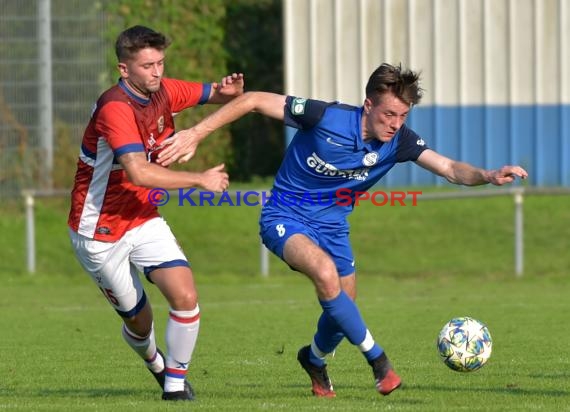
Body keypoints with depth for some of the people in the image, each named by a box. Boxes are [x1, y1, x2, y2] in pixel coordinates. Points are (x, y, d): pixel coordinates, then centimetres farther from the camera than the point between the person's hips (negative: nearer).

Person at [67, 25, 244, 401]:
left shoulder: (164, 92, -3)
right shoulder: (115, 108, -27)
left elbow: (218, 96, 11)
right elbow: (139, 172, -37)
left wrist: (229, 89, -15)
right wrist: (201, 180, -29)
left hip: (143, 220, 6)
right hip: (100, 232, -6)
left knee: (186, 297, -15)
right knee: (139, 320, 7)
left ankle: (175, 383, 3)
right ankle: (154, 361, 41)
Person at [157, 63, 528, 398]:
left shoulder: (400, 142, -14)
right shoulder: (326, 118, -26)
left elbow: (450, 168, -22)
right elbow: (253, 101, -21)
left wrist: (487, 176, -44)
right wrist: (196, 134, -22)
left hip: (332, 225, 5)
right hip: (285, 217, -5)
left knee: (342, 308, 8)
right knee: (326, 272, -31)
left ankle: (315, 360, 44)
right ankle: (377, 359, -19)